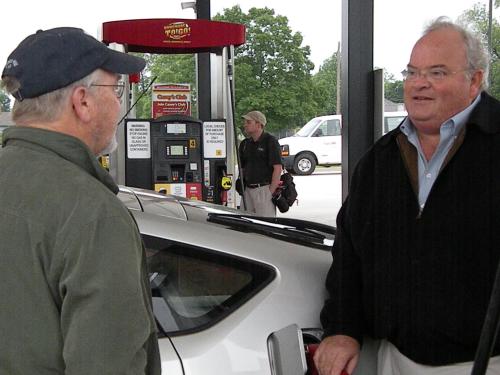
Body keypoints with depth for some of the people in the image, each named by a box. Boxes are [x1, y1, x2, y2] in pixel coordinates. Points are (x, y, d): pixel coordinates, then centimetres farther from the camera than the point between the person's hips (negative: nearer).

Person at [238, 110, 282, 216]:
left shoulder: (270, 141, -6)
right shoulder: (245, 144, 14)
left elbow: (277, 168, -11)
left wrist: (271, 192, -15)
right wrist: (242, 189, 10)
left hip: (264, 189, -7)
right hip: (248, 190, 7)